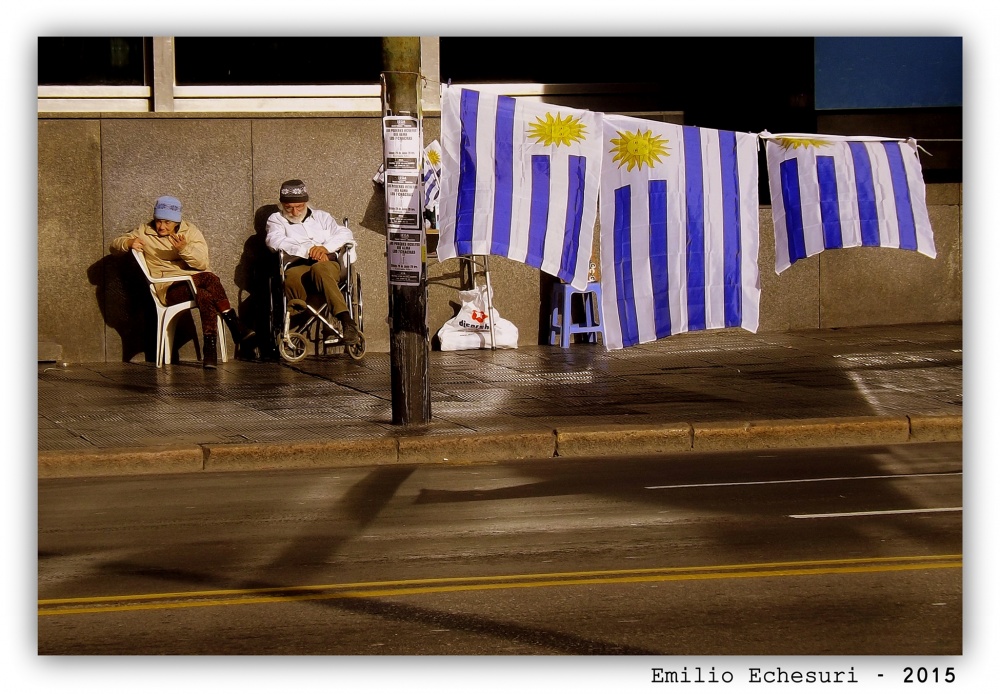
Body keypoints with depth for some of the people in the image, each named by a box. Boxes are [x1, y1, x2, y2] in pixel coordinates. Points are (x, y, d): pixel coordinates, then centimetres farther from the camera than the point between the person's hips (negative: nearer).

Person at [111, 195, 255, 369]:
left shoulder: (190, 231, 11)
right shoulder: (145, 232, 12)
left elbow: (203, 264, -1)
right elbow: (115, 246, 13)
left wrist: (185, 249, -19)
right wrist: (128, 243, -10)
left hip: (194, 278, 2)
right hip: (168, 288, -2)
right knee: (205, 295, -34)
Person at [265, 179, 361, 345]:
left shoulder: (321, 217, 30)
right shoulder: (276, 220, 23)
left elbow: (345, 234, 14)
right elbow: (275, 241, 0)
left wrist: (325, 247, -8)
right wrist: (308, 249, -11)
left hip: (329, 264, 1)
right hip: (298, 265, -1)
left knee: (319, 269, -39)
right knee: (291, 276, -40)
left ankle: (347, 322, -50)